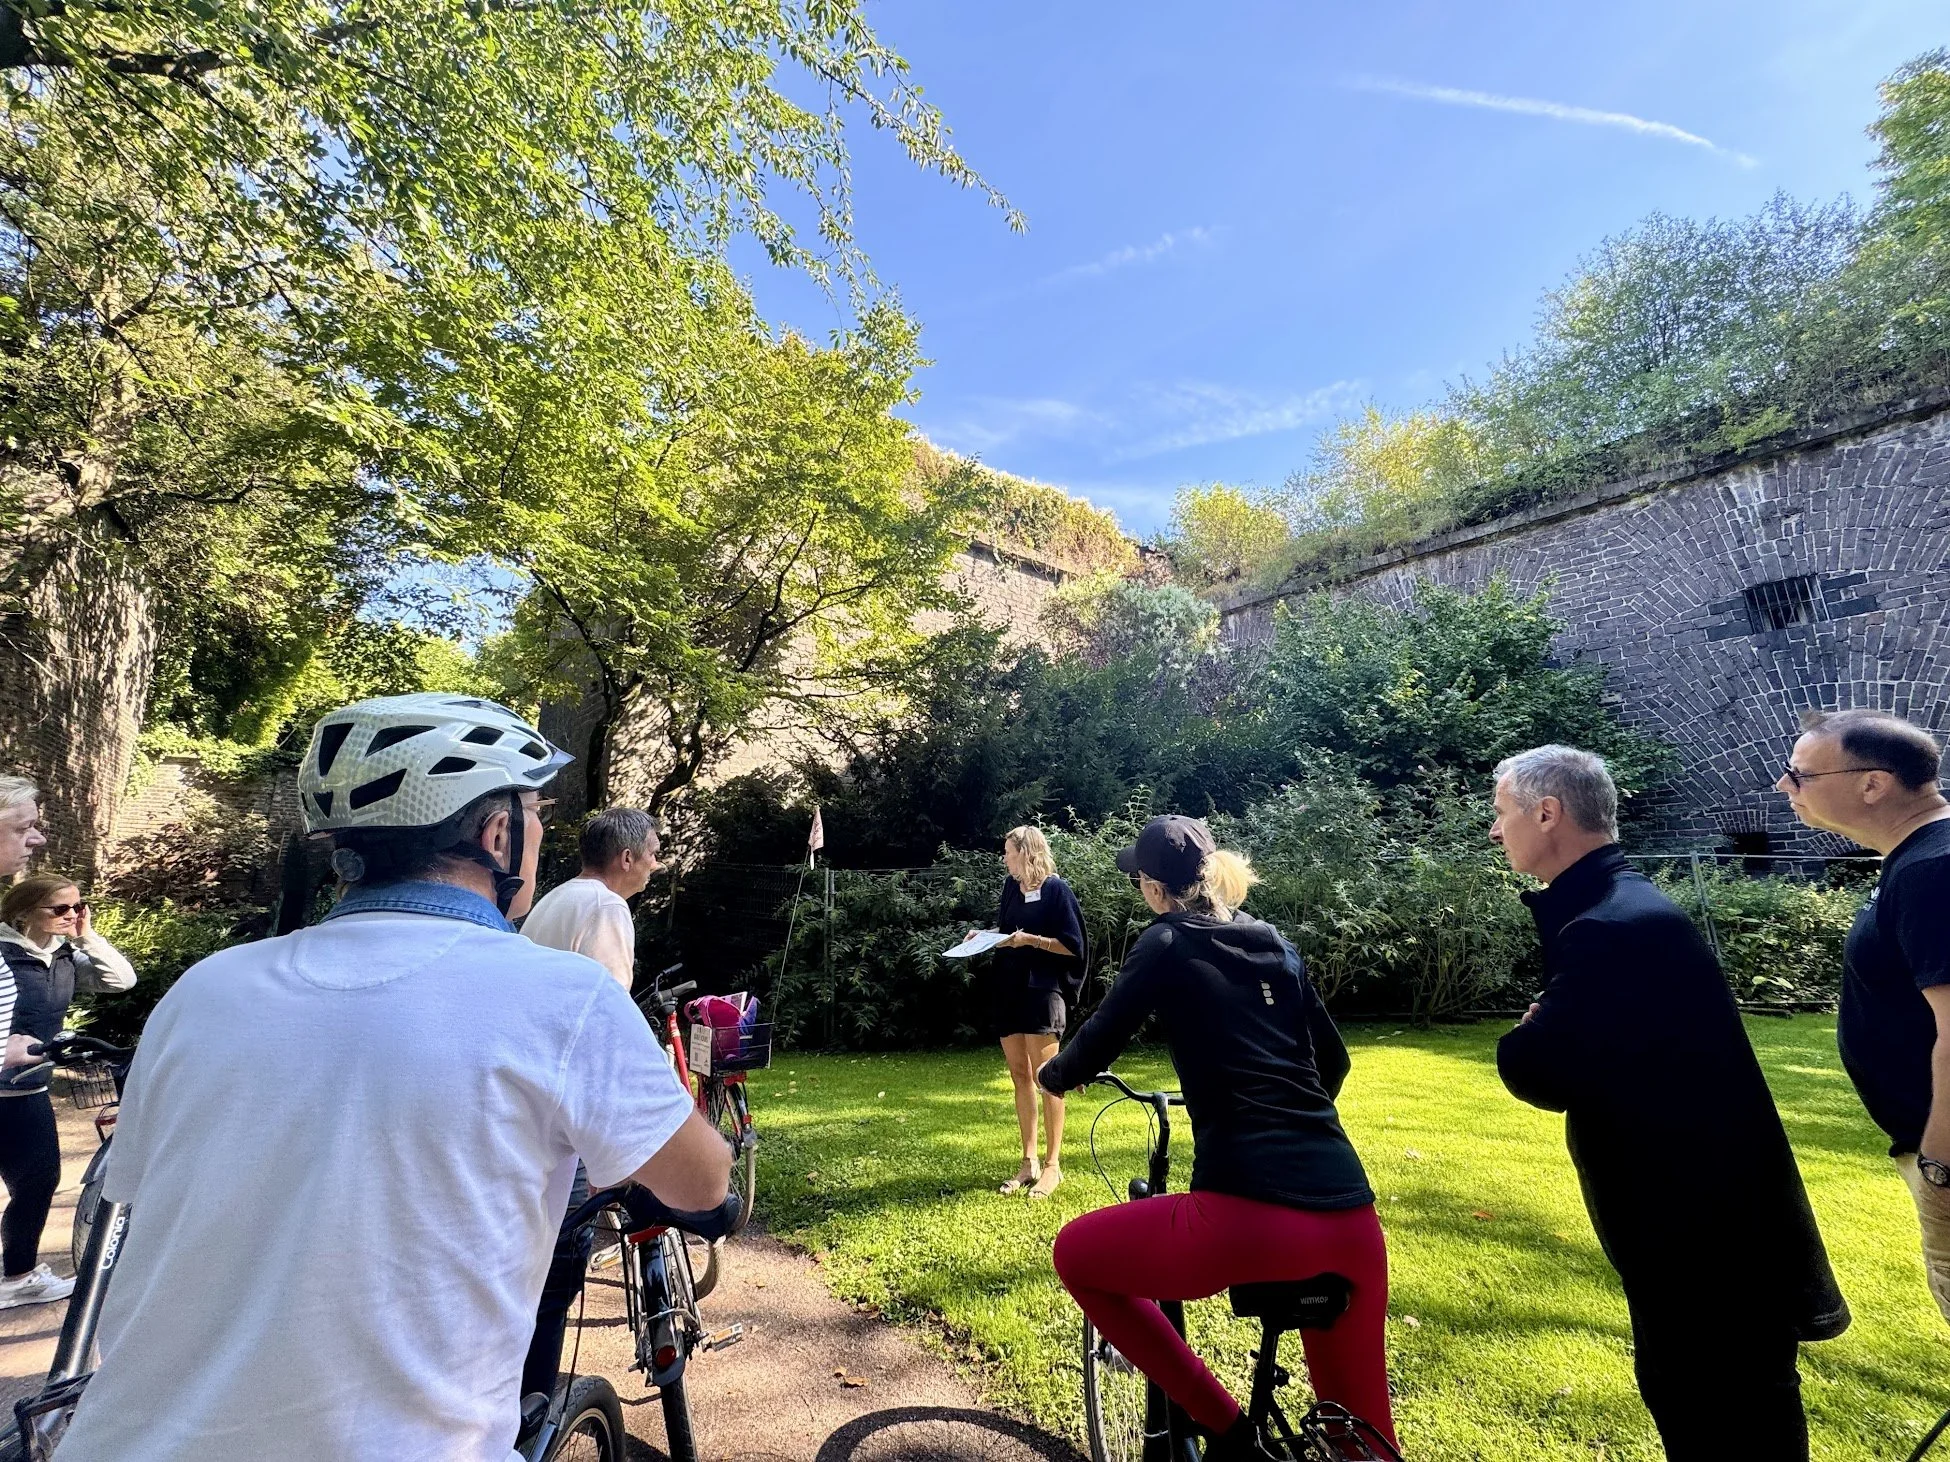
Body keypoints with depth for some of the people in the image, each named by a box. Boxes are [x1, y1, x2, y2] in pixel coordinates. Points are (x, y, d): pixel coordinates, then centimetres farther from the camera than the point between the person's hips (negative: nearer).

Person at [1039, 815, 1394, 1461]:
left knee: (1076, 1253, 16)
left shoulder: (1166, 944, 1)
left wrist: (1052, 1074, 26)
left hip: (1253, 1214, -7)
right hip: (1352, 1220, 7)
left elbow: (1093, 1051, 4)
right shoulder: (1275, 944, 17)